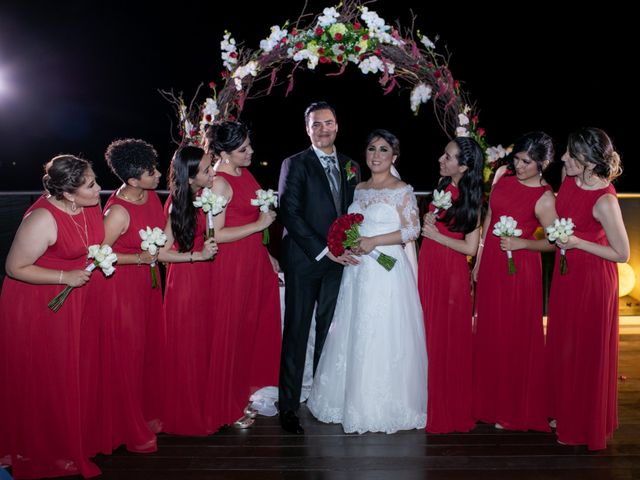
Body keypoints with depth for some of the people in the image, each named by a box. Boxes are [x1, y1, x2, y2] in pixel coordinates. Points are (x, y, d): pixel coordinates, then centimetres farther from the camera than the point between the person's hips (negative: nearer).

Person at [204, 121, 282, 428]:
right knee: (232, 333, 5)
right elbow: (216, 234, -23)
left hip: (255, 262, 9)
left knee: (257, 327, 17)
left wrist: (266, 254, 18)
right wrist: (260, 224, -19)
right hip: (232, 266, -8)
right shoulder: (219, 183, -18)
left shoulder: (245, 173, 9)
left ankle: (248, 390, 35)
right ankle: (230, 406, 21)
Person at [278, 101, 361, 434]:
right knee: (296, 331, 1)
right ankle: (288, 405, 10)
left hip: (339, 259, 4)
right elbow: (290, 214, -11)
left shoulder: (350, 166, 13)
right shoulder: (295, 164, -3)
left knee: (330, 329, 9)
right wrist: (323, 250, -15)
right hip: (304, 259, -4)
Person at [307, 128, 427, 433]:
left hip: (387, 270, -6)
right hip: (358, 269, 6)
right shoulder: (359, 189, 14)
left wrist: (373, 242, -17)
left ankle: (384, 406, 12)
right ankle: (355, 401, 23)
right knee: (354, 336, 9)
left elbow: (412, 230, -10)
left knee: (383, 337, -2)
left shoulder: (402, 191, -5)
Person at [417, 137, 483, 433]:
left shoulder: (471, 200, -13)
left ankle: (449, 411, 20)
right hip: (428, 265, 6)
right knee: (428, 334, 12)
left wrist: (437, 236, -12)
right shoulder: (443, 184, 5)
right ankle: (430, 403, 27)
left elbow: (471, 248, -12)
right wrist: (428, 219, -1)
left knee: (448, 339, 4)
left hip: (451, 272, -6)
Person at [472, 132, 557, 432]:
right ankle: (489, 401, 33)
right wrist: (479, 259, 12)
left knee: (515, 336, 4)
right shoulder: (503, 174, 1)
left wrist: (522, 243, -21)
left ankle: (514, 410, 22)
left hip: (518, 269, -6)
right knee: (488, 331, 15)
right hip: (491, 263, 6)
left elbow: (554, 242, -7)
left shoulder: (544, 198, -15)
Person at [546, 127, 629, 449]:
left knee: (586, 353, 9)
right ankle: (564, 412, 41)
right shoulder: (569, 176, -7)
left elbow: (622, 254, -20)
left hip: (592, 280, -7)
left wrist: (576, 243, -23)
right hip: (565, 272, 7)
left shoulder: (604, 201, -28)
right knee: (562, 346, 20)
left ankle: (585, 426, 30)